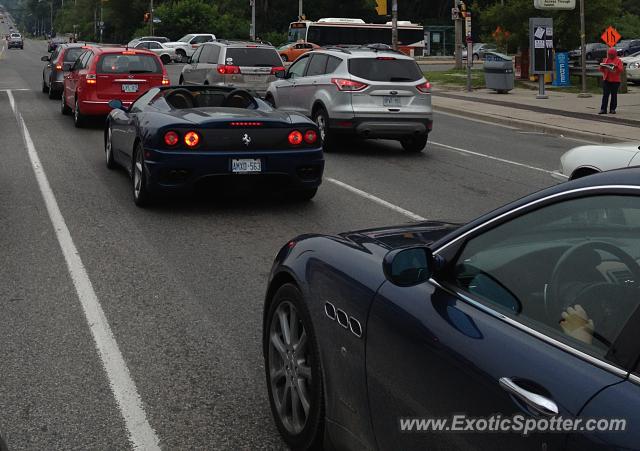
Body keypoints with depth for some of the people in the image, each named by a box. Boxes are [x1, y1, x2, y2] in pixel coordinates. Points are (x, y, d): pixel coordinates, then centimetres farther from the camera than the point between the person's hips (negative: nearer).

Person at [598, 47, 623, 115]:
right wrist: (602, 67, -9)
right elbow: (601, 70, 13)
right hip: (606, 80, 2)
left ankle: (612, 109, 8)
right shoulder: (605, 60, 11)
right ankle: (603, 109, -5)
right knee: (605, 95, -3)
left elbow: (621, 70, -7)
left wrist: (616, 66, -24)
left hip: (615, 81, -2)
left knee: (614, 95, 3)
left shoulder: (618, 61, 1)